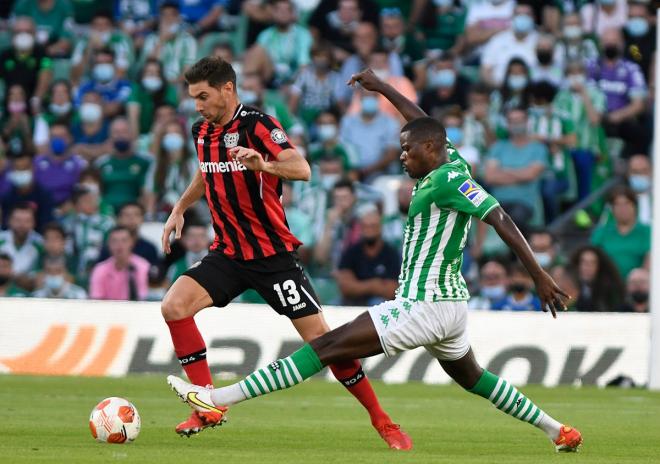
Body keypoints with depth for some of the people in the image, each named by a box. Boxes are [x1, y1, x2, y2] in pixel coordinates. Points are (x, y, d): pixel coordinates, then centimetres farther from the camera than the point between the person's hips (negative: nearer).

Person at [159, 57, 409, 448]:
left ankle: (381, 420, 8)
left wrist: (265, 165, -48)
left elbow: (302, 169, -30)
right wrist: (180, 209, 21)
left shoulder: (257, 125, -16)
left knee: (319, 336, -8)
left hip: (273, 255, -6)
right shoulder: (202, 132, 6)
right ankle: (210, 407, -7)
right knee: (174, 306, -16)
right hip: (228, 253, 6)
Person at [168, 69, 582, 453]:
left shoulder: (448, 180, -16)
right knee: (471, 377, 28)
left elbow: (500, 219, -22)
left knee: (328, 347, -12)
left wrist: (539, 275, -26)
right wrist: (381, 87, 37)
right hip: (450, 304, 10)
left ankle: (220, 400, -16)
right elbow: (424, 125, 28)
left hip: (423, 306, -10)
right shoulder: (452, 163, 10)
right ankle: (558, 430, 31)